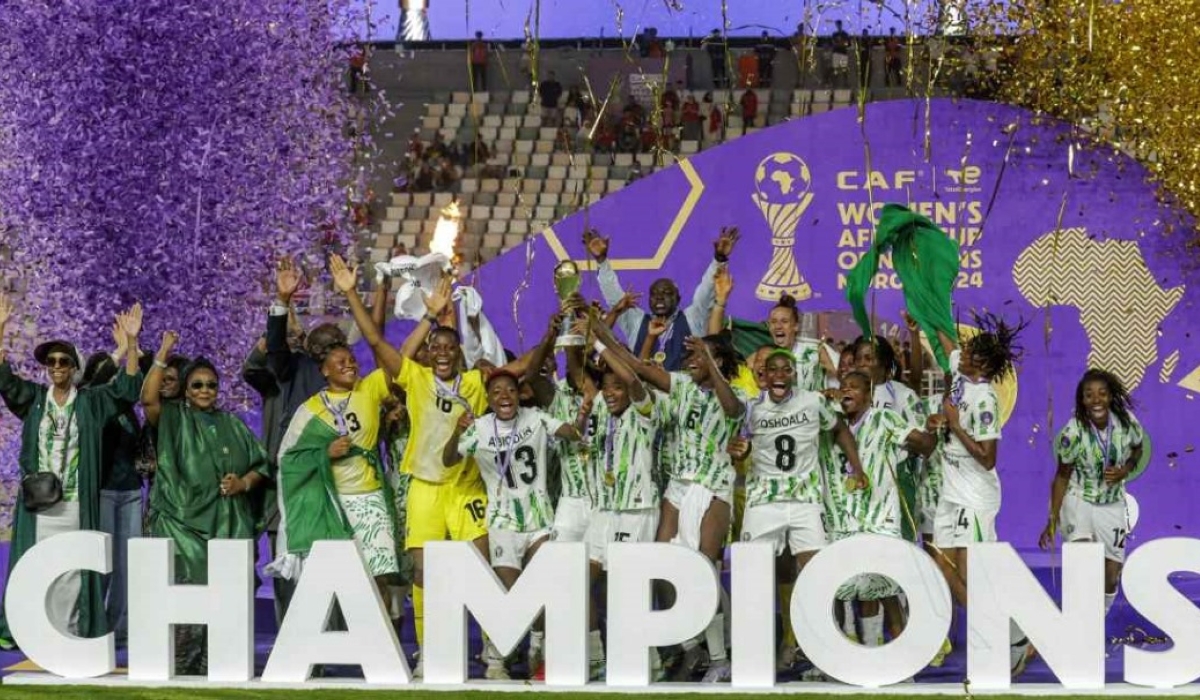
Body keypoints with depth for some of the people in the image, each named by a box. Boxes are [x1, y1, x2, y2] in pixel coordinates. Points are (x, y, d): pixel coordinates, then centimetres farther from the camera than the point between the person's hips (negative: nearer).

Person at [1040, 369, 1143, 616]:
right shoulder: (1072, 433, -22)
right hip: (1078, 501, -3)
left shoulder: (1127, 422, -15)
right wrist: (1053, 520, -9)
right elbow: (1062, 476, -10)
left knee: (1111, 575, 7)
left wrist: (1124, 471, -13)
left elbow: (1137, 449, 8)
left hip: (1112, 505, 3)